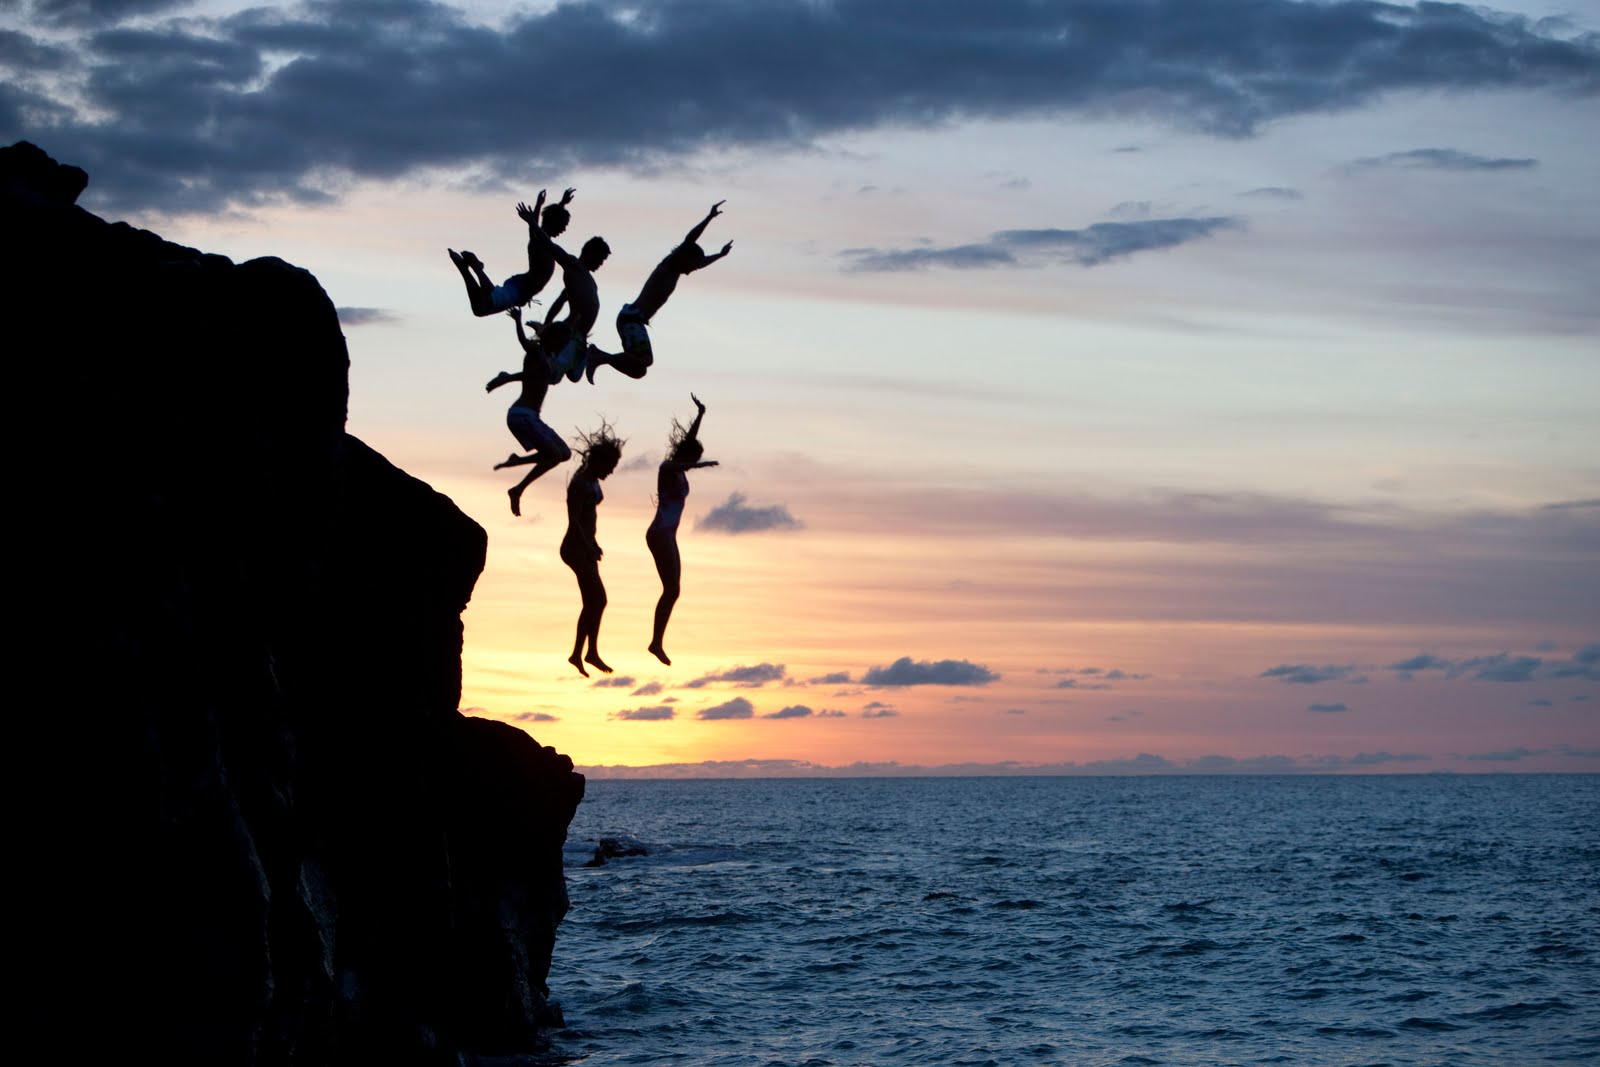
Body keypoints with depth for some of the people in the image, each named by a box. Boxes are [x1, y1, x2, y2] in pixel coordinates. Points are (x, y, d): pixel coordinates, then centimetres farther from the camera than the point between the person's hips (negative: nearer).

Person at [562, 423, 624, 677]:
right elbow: (573, 520, -23)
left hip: (585, 547, 10)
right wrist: (588, 547, -28)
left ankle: (577, 654, 15)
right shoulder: (580, 484, -17)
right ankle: (592, 652, -11)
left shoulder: (592, 480, 12)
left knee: (591, 603, 10)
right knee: (598, 599, -15)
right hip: (576, 548, -10)